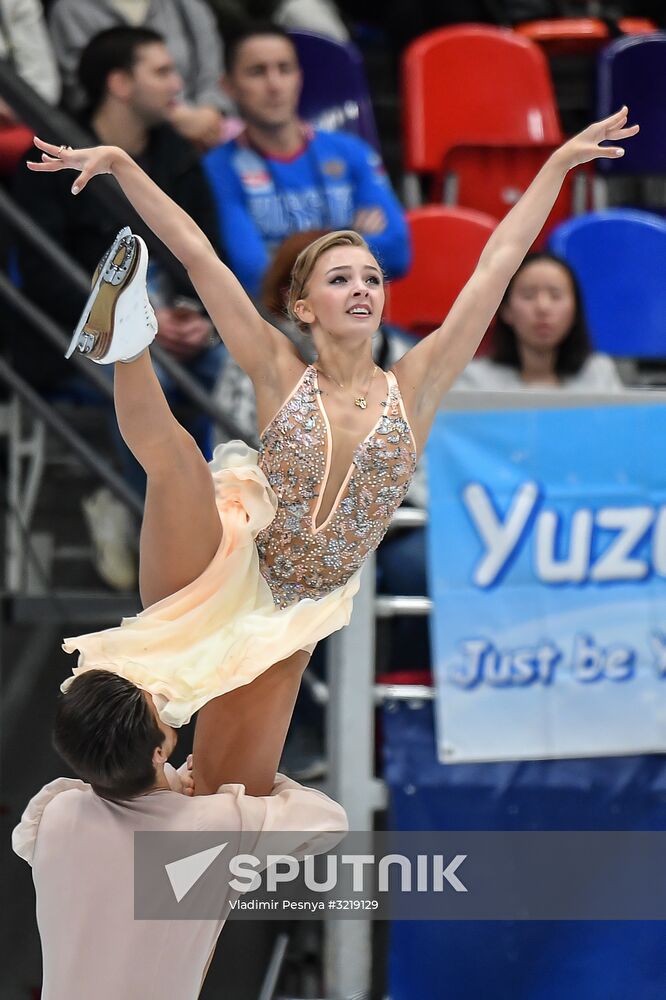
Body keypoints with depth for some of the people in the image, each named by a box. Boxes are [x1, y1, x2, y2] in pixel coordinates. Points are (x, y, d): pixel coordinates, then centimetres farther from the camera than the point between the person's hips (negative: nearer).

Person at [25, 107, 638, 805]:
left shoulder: (414, 388, 0)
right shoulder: (280, 378, -2)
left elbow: (497, 264, -2)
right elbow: (196, 253, -8)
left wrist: (560, 161, -4)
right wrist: (120, 164, -14)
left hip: (285, 627, 3)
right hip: (219, 583, -2)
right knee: (176, 452, -31)